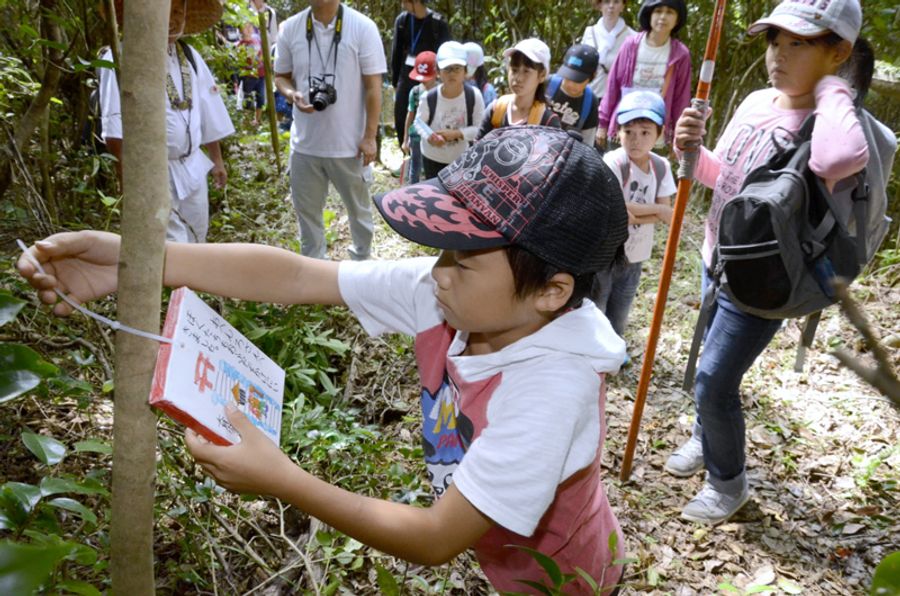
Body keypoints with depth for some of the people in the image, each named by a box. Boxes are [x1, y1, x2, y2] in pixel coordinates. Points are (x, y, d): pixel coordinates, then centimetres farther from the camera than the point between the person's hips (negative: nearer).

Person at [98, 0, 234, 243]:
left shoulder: (190, 56, 10)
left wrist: (216, 160, 15)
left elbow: (208, 115, 15)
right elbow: (115, 129, -18)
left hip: (193, 168, 7)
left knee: (195, 244, 16)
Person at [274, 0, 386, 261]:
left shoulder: (362, 27, -10)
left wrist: (369, 137, -9)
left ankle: (362, 259, 38)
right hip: (305, 142, 3)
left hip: (349, 142, -2)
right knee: (306, 209, 14)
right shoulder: (290, 28, -1)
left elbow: (373, 87, -8)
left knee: (358, 206, 16)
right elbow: (281, 76, 10)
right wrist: (292, 94, -14)